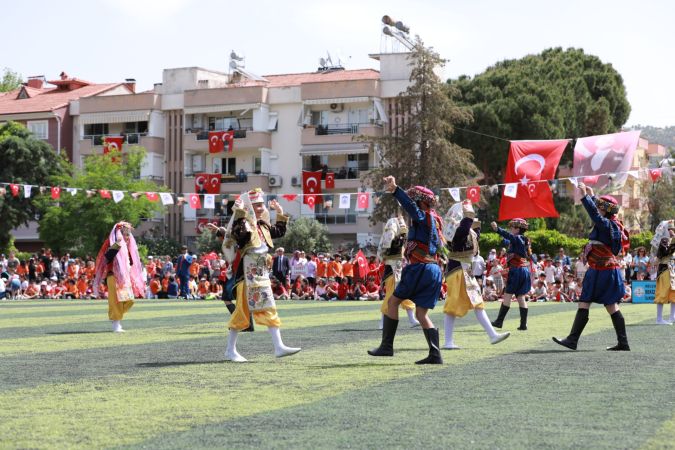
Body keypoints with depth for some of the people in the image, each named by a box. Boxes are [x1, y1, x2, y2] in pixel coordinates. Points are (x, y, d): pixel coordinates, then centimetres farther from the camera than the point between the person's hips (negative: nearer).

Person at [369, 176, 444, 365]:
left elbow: (410, 206, -26)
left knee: (393, 301, 5)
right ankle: (435, 354, -3)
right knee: (422, 314, 7)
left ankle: (387, 346, 4)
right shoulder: (434, 220, 17)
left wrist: (395, 190, -38)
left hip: (420, 268, -8)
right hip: (434, 270, 8)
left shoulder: (424, 217, -8)